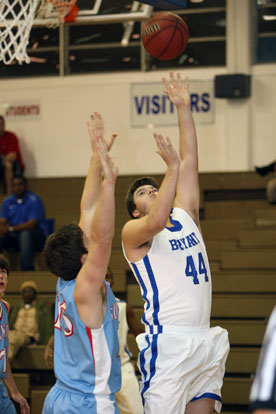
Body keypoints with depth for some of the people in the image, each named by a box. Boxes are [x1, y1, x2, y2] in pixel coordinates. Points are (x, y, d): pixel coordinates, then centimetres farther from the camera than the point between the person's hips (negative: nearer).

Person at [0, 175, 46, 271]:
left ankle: (27, 269, -39)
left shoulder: (34, 200, -7)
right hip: (13, 237, 5)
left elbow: (32, 224, -17)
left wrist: (11, 228, -26)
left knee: (25, 234, -38)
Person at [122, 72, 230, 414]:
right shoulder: (133, 232, 1)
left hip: (205, 341, 6)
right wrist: (172, 168, -20)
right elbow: (156, 221, -23)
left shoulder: (185, 215, 18)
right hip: (167, 344, -6)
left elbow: (190, 162, 12)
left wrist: (184, 109, 8)